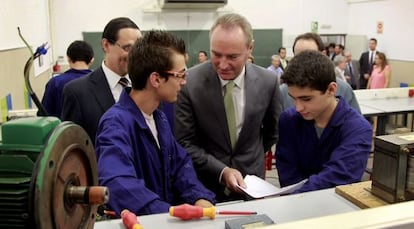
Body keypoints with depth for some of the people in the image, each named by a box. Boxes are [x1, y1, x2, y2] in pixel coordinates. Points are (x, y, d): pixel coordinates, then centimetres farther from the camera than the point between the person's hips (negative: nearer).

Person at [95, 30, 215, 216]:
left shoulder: (159, 117, 6)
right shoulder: (116, 123, -20)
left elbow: (180, 162, 7)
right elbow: (118, 185, -35)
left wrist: (200, 198, -9)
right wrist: (169, 211, -41)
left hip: (165, 218, 5)